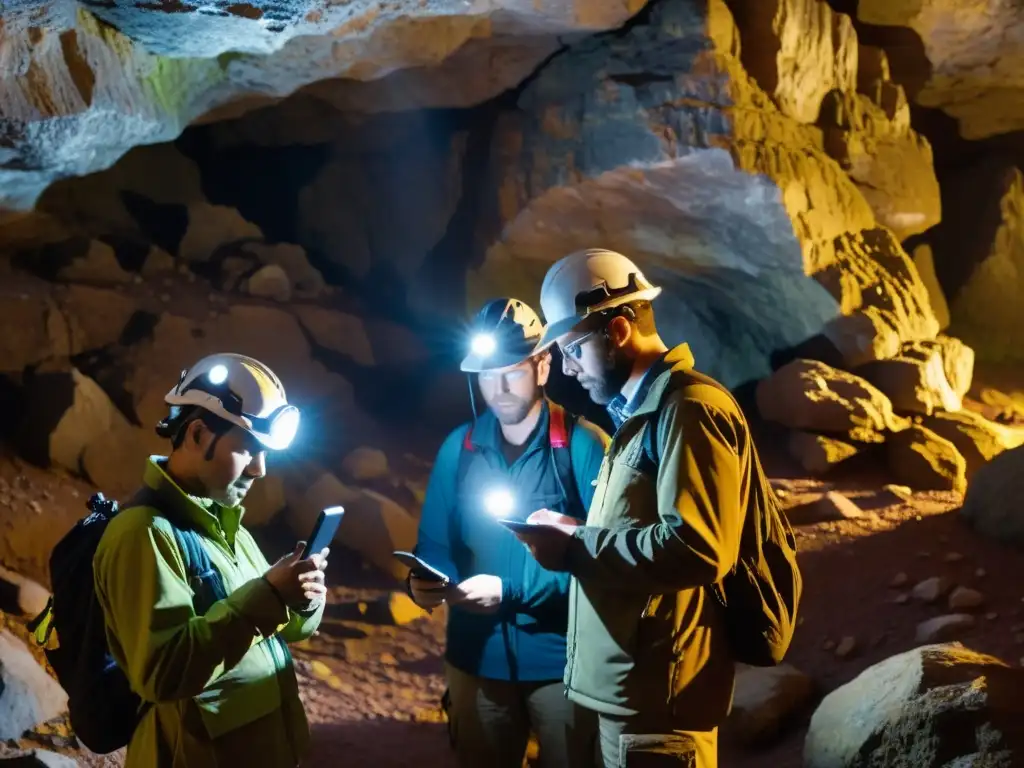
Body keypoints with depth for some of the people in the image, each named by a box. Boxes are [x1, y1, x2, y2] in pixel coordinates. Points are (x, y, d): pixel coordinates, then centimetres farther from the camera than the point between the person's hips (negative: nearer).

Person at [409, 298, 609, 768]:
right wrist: (423, 581, -16)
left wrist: (510, 590, -22)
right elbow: (436, 543, 6)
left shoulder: (583, 446, -11)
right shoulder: (458, 448, 3)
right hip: (477, 657, 4)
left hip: (561, 658, -4)